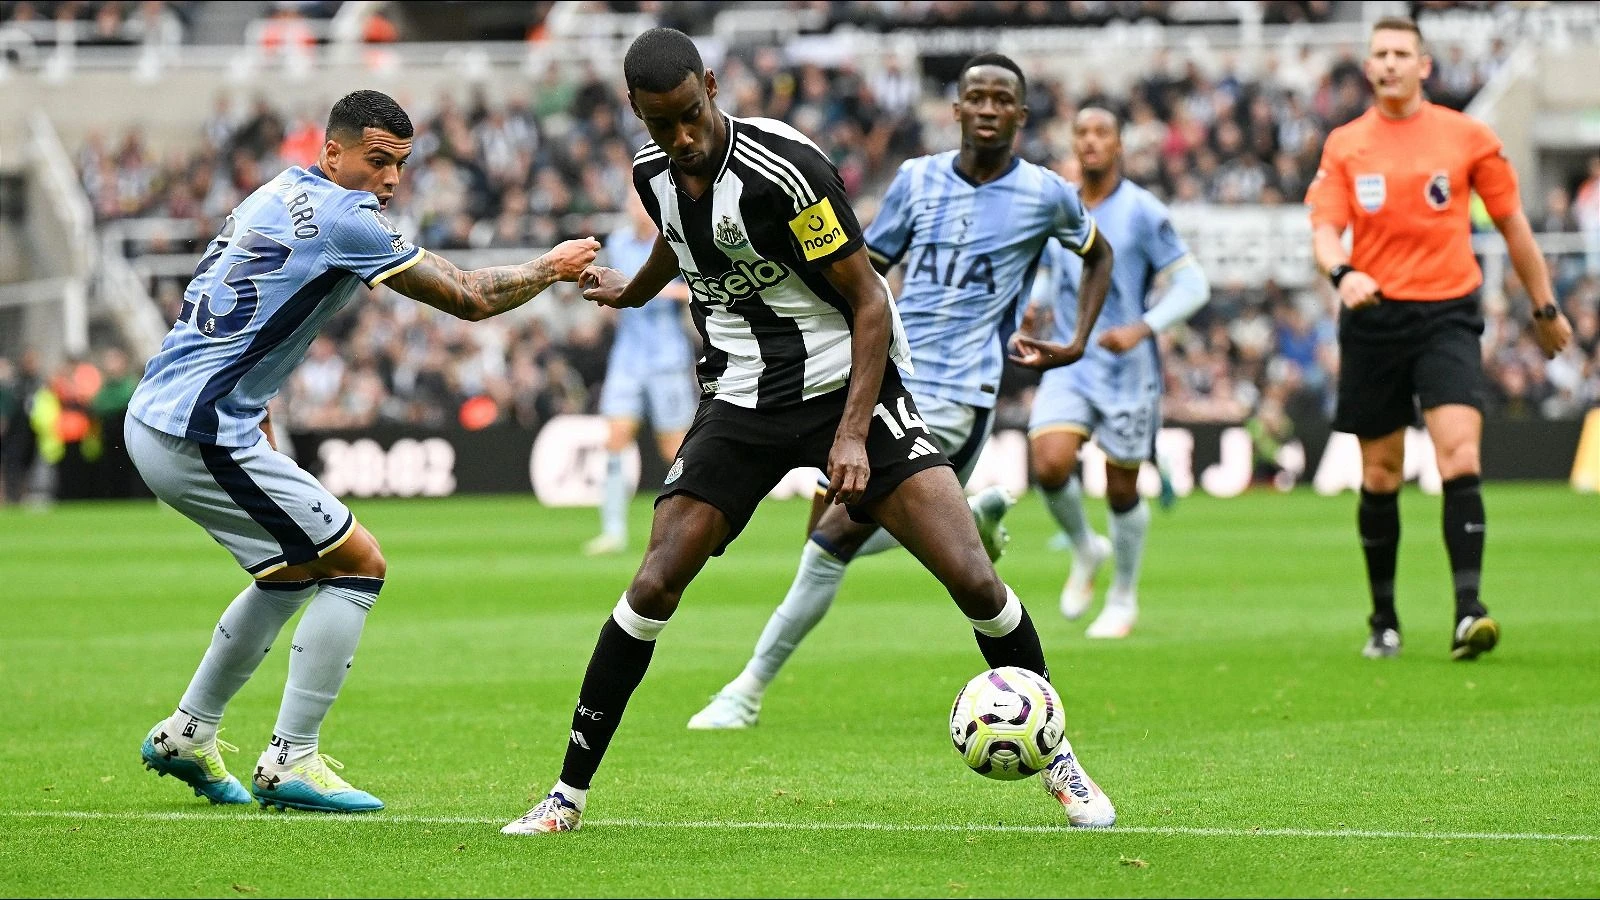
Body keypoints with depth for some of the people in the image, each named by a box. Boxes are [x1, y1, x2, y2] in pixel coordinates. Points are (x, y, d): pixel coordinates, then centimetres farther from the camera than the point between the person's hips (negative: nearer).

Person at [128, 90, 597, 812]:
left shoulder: (279, 196, 16)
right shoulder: (339, 216, -13)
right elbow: (471, 299, -9)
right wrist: (552, 267, 7)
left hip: (154, 420, 10)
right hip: (203, 434, -10)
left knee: (294, 572, 24)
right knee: (357, 565, -4)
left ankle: (186, 735, 29)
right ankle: (290, 763, -4)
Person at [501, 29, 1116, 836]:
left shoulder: (781, 169, -22)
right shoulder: (654, 173, -2)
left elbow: (869, 301, -16)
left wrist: (851, 436, -22)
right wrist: (632, 290, 45)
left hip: (848, 384, -4)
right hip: (739, 404, 4)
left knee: (972, 578, -15)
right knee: (653, 587, -10)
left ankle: (1057, 759, 5)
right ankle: (568, 793, 1)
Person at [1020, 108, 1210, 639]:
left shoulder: (1142, 212, -9)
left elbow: (1192, 285, -10)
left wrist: (1141, 330, -23)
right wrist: (1036, 307, 3)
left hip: (1127, 370, -3)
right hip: (1069, 363, 3)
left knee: (1122, 491, 4)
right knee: (1050, 465, -18)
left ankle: (1123, 600, 25)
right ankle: (1085, 551, 12)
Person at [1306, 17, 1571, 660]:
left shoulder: (1466, 136, 4)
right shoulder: (1345, 145, 7)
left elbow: (1511, 222, 12)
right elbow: (1324, 226, 0)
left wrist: (1545, 306, 16)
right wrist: (1341, 272, -23)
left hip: (1447, 316, -2)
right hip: (1373, 318, 2)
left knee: (1460, 461, -18)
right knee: (1380, 476, 6)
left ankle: (1467, 612, -22)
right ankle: (1384, 619, 20)